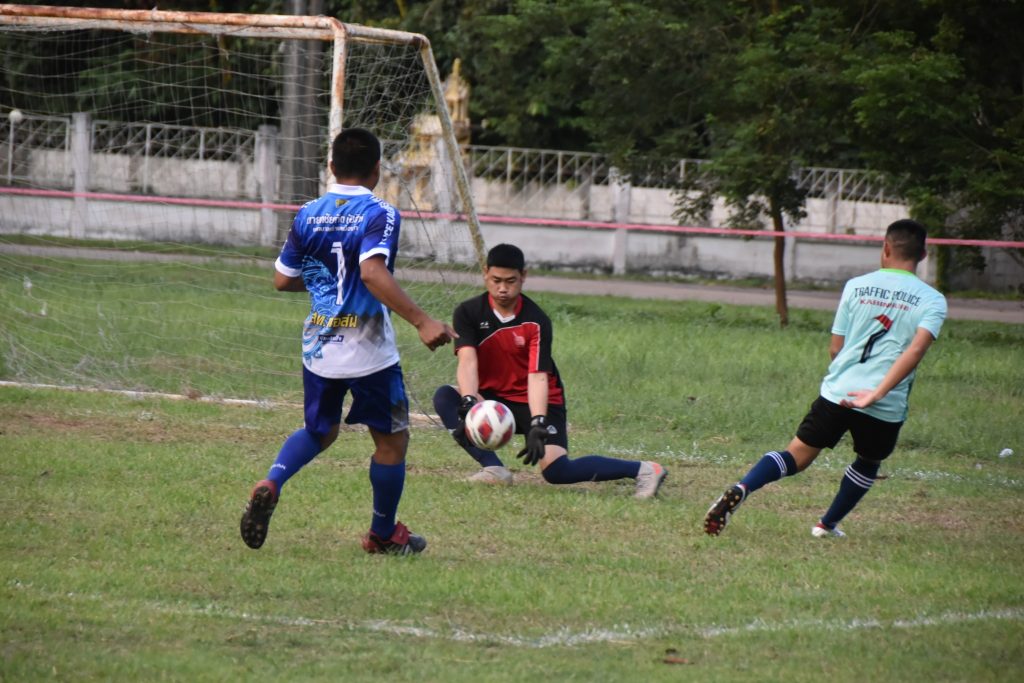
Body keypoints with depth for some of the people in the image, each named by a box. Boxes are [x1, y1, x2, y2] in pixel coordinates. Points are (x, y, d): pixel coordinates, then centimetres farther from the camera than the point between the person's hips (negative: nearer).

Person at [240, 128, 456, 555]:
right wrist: (421, 322, -32)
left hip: (318, 346, 5)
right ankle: (383, 534, 24)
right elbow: (373, 273, -29)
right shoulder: (379, 215, -13)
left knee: (320, 431, 23)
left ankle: (270, 485, -3)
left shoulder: (307, 215, 3)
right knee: (392, 439, 13)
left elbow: (283, 280, 8)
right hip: (368, 352, -5)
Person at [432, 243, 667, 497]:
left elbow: (538, 376, -24)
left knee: (557, 471, -22)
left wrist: (538, 424, -39)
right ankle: (493, 468, -25)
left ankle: (643, 470, -7)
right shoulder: (468, 313, -11)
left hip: (535, 403, -3)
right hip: (491, 398, 3)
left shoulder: (536, 322, -16)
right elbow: (467, 362, -26)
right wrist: (469, 402, -45)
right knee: (445, 397, -25)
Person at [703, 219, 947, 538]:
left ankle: (739, 491, -19)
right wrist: (878, 392, -19)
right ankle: (828, 524, 33)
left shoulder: (856, 286, 8)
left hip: (837, 392, 1)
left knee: (797, 455, 5)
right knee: (868, 463, 27)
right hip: (887, 406, -1)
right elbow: (917, 349, -16)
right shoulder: (932, 300, 1)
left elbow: (835, 348, 10)